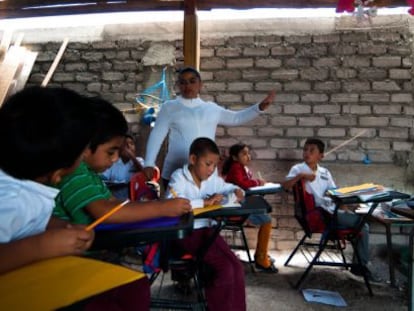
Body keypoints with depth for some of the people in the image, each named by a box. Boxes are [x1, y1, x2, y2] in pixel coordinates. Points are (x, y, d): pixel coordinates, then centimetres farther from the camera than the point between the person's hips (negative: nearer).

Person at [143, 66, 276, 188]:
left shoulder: (211, 108, 11)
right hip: (175, 174, -3)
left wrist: (260, 107, 11)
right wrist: (149, 164, -9)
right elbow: (157, 136, -2)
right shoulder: (169, 107, 1)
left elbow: (236, 118, 20)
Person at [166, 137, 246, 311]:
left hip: (206, 229, 7)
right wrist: (205, 202, -28)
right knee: (224, 268, -18)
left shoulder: (212, 178, 6)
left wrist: (237, 191, 0)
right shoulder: (179, 178, -14)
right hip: (186, 233, -7)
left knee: (236, 266, -8)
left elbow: (227, 187, 25)